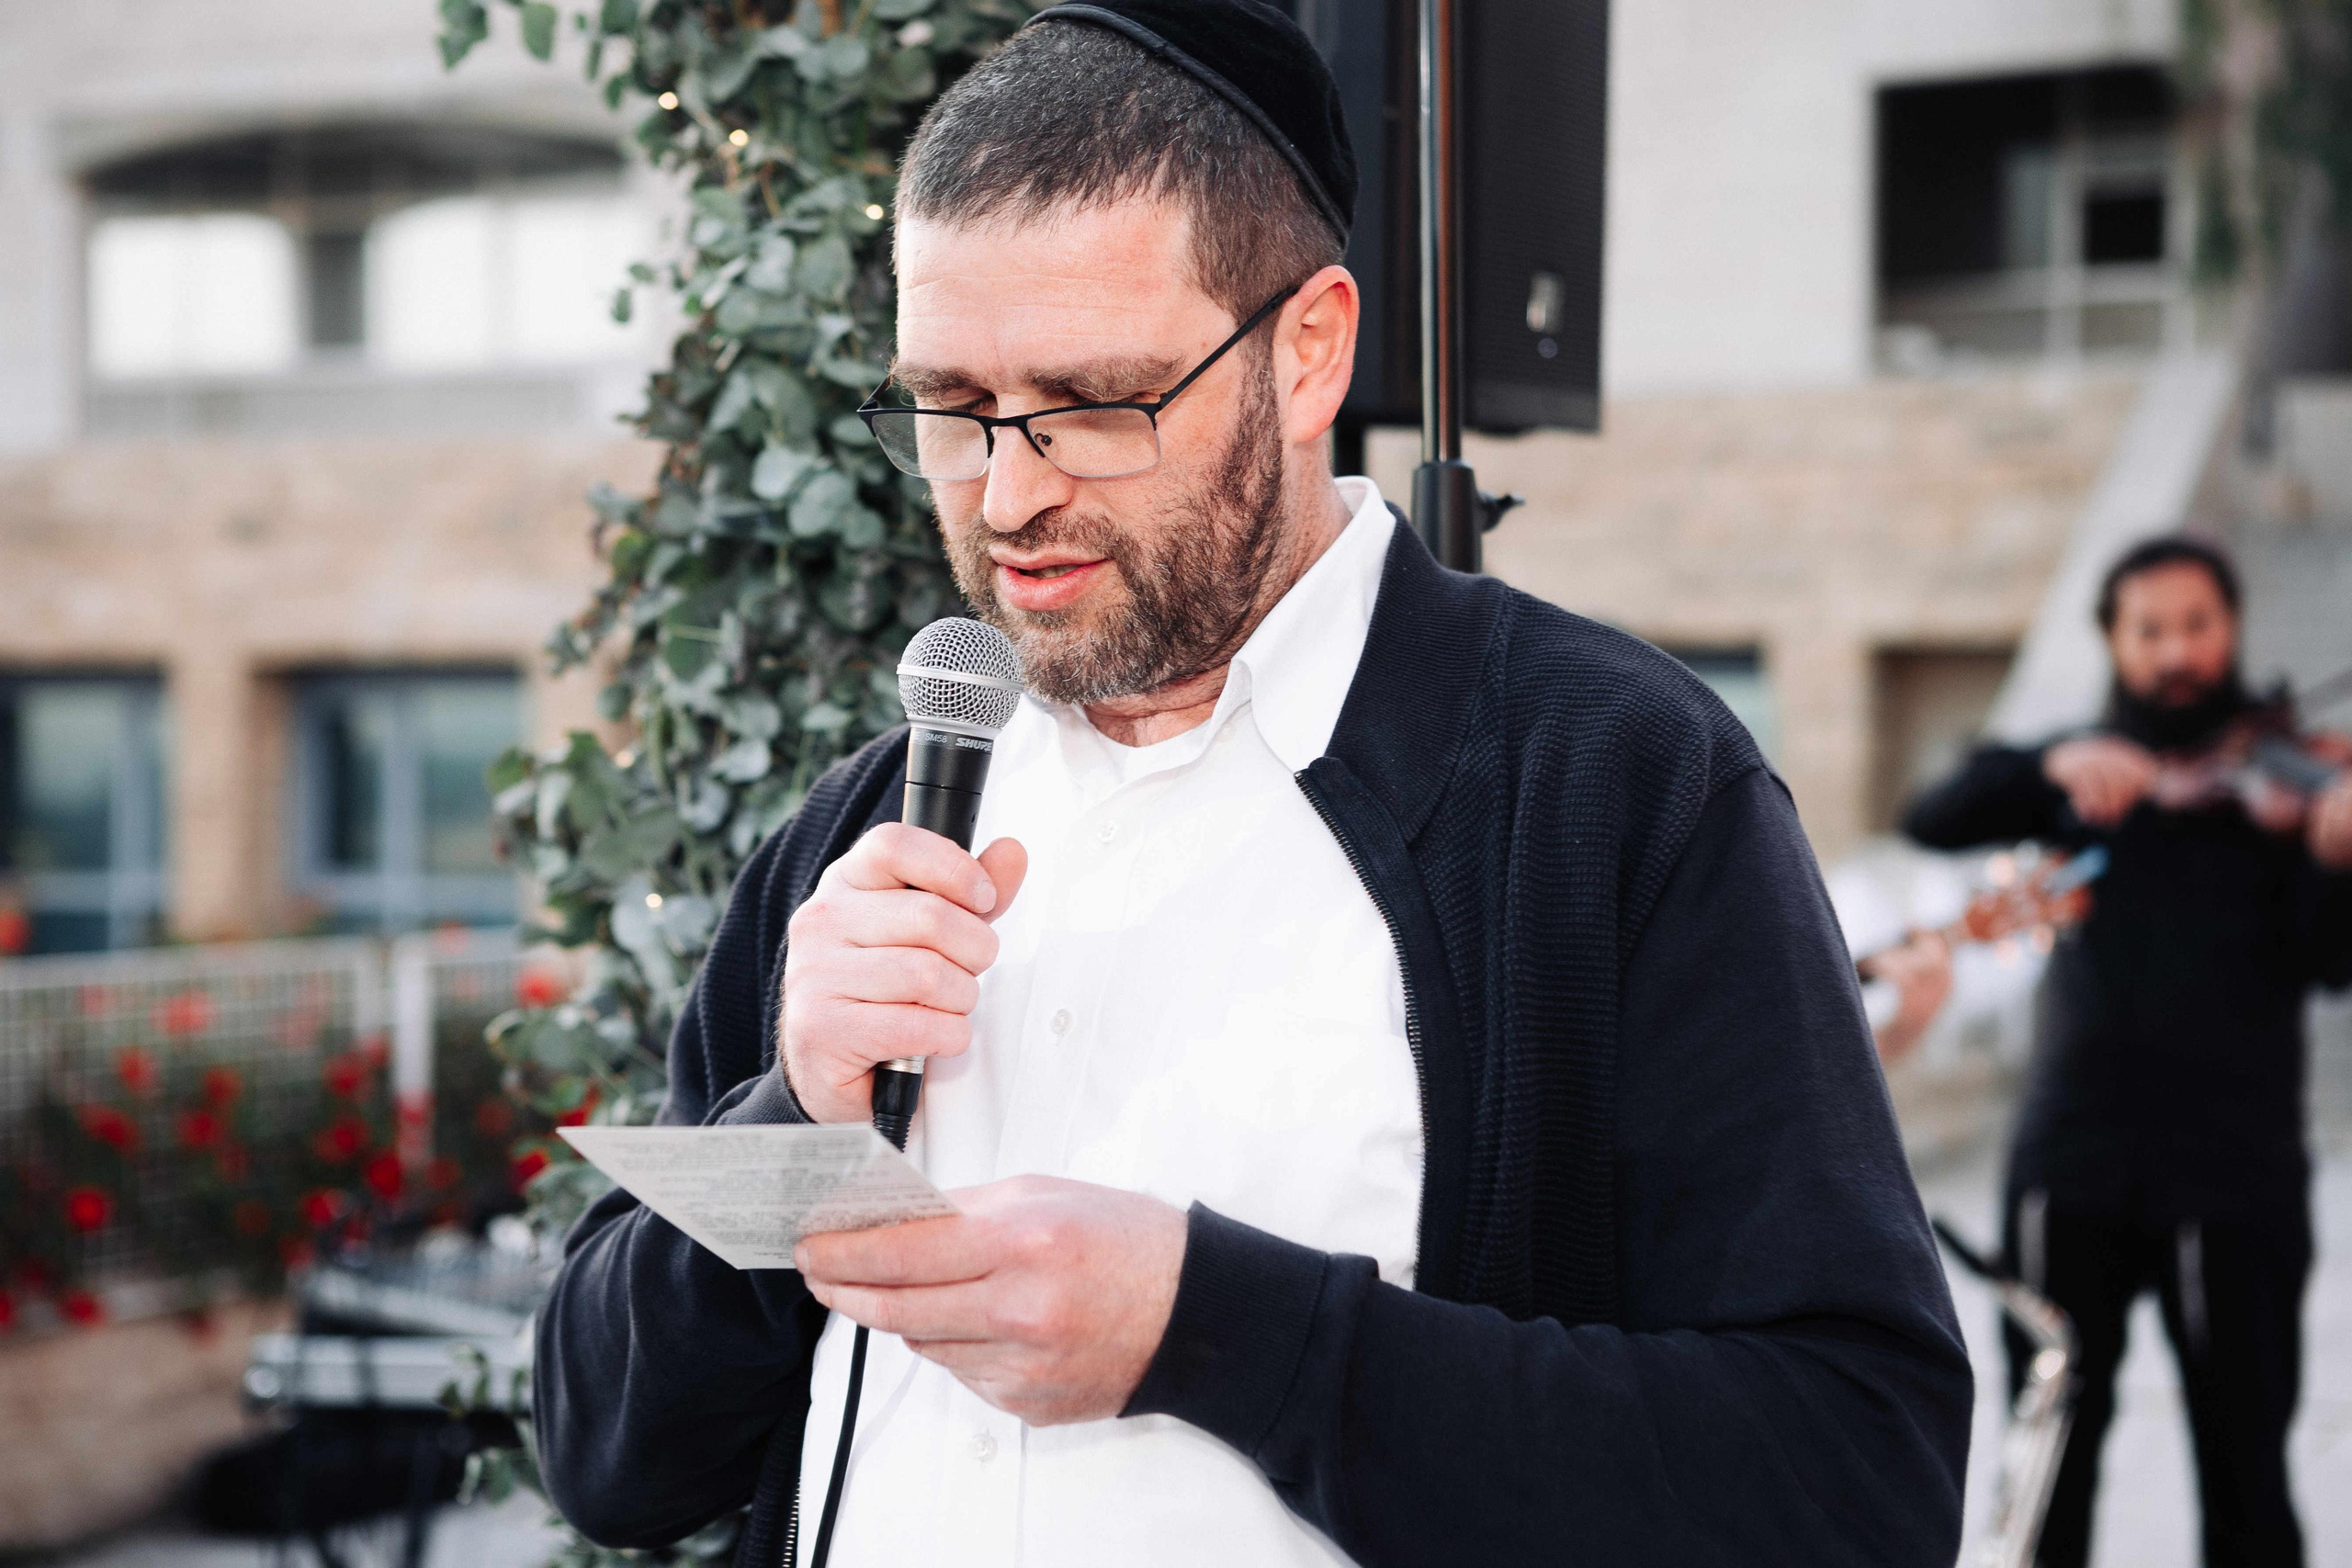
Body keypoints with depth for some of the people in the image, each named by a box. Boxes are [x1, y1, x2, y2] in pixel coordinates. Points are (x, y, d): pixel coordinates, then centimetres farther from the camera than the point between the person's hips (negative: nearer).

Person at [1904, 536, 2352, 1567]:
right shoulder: (2077, 770, 11)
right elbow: (1933, 822, -4)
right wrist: (2052, 770, -21)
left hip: (2234, 1172, -2)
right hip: (2075, 1161, 2)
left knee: (2244, 1461, 1)